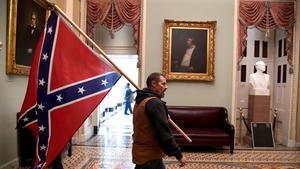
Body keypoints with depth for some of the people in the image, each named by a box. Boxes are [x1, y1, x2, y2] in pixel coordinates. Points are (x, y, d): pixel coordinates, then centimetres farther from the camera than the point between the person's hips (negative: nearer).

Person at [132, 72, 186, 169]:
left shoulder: (140, 102, 11)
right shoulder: (155, 103, -20)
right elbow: (164, 133, -24)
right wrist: (179, 155, -17)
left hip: (141, 153, 9)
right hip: (150, 157, -9)